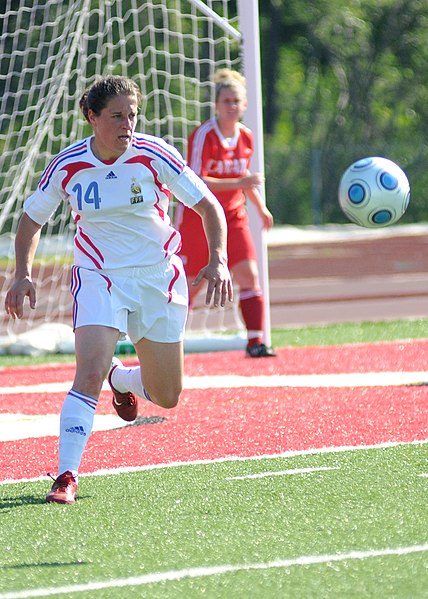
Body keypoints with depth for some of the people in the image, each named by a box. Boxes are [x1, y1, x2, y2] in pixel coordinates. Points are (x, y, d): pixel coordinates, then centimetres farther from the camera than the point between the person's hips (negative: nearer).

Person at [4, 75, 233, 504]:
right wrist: (23, 273, -6)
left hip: (158, 276, 2)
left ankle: (120, 378, 42)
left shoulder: (154, 155, -11)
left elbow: (208, 206, -4)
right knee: (89, 373, -25)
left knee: (167, 397, 8)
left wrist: (218, 260, -18)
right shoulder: (67, 167, -8)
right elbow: (32, 218, 8)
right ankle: (66, 477, -24)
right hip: (98, 276, -1)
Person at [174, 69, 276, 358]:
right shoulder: (204, 136, -17)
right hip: (197, 216, -5)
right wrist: (239, 183, -31)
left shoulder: (246, 137, 3)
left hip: (233, 216, 5)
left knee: (249, 274, -11)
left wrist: (261, 208, 12)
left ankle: (256, 342, -11)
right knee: (190, 284, 1)